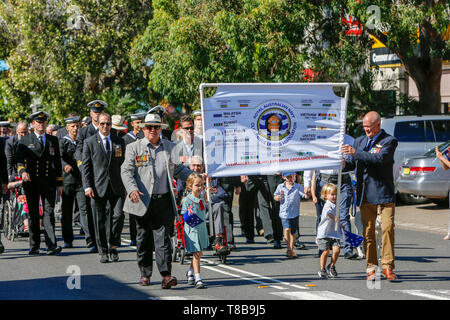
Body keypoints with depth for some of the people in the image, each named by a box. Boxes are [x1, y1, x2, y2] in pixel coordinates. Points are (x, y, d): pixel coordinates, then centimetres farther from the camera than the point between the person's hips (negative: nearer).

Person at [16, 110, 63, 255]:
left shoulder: (53, 140, 14)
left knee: (49, 211, -8)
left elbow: (57, 162, 14)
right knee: (33, 213, 4)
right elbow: (19, 159, -4)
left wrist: (60, 183, 9)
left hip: (49, 182, 0)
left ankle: (51, 245, -15)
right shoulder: (25, 140, 8)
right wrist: (22, 171, -26)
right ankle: (34, 246, 10)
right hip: (31, 181, 0)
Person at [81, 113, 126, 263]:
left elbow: (123, 164, 15)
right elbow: (85, 166, 1)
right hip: (98, 187, -1)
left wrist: (126, 184, 10)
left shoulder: (119, 141, 11)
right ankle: (103, 252, 13)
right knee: (99, 221, 2)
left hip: (116, 187, 1)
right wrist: (87, 186, -8)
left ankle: (113, 246, 8)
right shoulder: (89, 142, 4)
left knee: (118, 215, -11)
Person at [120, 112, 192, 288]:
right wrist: (132, 189, -22)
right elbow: (126, 171, -5)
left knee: (163, 238, -8)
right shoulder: (134, 148, 4)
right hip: (143, 201, -1)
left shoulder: (170, 147, 12)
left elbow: (178, 169, 22)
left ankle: (166, 275, -14)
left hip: (164, 201, 1)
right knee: (144, 239, 8)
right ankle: (145, 274, 21)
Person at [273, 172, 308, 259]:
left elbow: (305, 195, -11)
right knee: (287, 229, -18)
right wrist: (277, 198, -10)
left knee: (293, 232, 9)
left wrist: (307, 193, -34)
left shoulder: (298, 187, -2)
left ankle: (291, 250, 24)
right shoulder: (280, 187, 4)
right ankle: (289, 249, -6)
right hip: (284, 213, 0)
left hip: (294, 213, 0)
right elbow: (275, 196, 13)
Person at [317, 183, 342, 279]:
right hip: (324, 233, -6)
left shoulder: (336, 205, 12)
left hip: (335, 233, 6)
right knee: (326, 251, -6)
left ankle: (331, 267, 12)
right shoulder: (328, 205, -13)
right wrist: (333, 217, -55)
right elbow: (328, 213, -37)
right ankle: (322, 269, 14)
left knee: (337, 249, -10)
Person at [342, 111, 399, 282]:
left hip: (384, 193, -5)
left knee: (387, 228, -10)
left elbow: (380, 158, -19)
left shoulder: (389, 141, -2)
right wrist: (345, 164, -6)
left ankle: (387, 266, -4)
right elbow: (352, 163, 19)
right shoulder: (360, 141, 16)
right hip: (365, 194, 5)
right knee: (368, 230, 4)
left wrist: (355, 153, -24)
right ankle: (371, 267, 9)